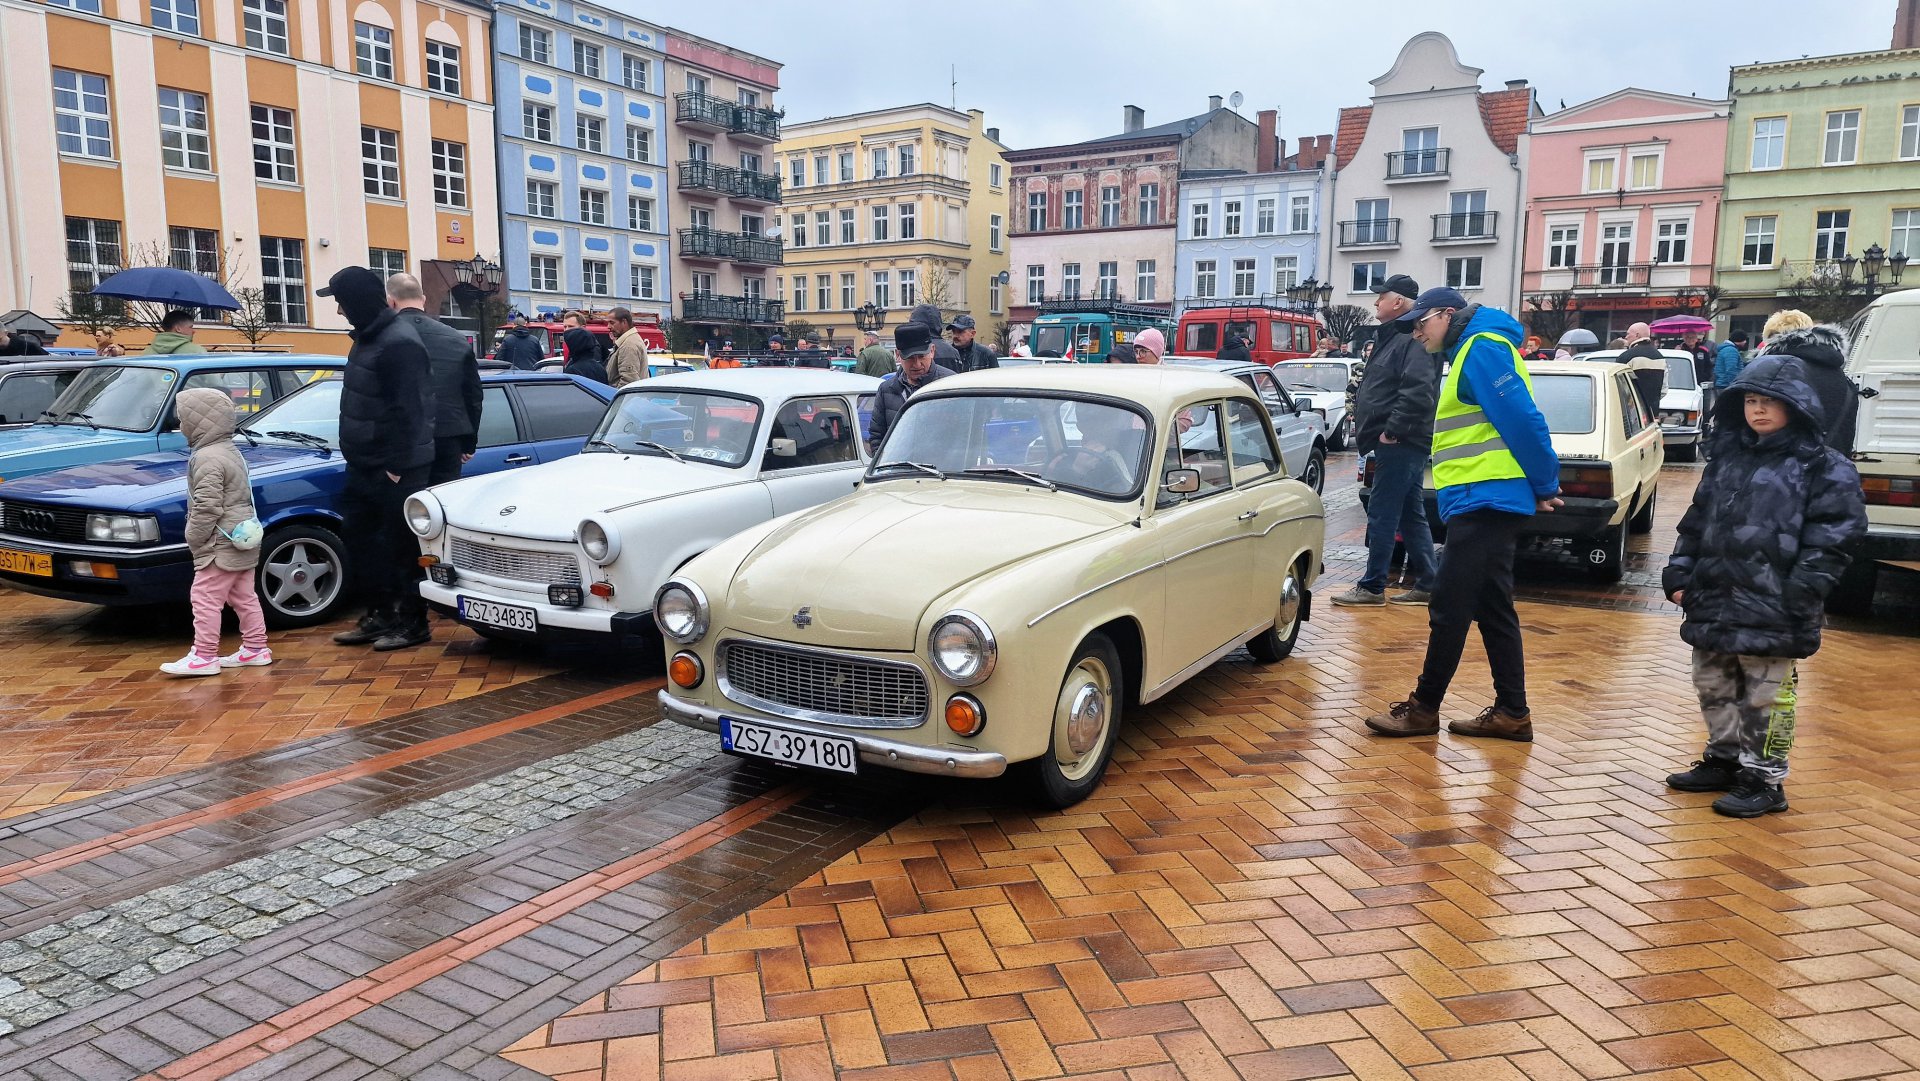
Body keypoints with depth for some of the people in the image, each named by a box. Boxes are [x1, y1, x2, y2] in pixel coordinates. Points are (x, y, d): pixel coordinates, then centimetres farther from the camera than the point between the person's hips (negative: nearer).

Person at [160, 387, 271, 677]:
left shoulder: (207, 458, -17)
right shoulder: (230, 451, 14)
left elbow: (207, 506, -23)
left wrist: (193, 537, -10)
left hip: (221, 544, -10)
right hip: (243, 540, 10)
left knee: (205, 597, -4)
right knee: (243, 596, 14)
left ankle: (204, 656, -1)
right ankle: (255, 648, 19)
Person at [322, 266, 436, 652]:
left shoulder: (399, 343, -19)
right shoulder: (368, 336, 12)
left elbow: (407, 411, -22)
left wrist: (396, 466, -21)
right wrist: (357, 456, 17)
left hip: (395, 468, -10)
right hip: (365, 464, 10)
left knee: (402, 546, -1)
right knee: (359, 538, 15)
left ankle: (412, 623, 9)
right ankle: (380, 615, 25)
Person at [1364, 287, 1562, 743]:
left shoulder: (1482, 349, -12)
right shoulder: (1472, 351, 21)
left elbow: (1521, 420, -18)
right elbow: (1516, 421, 21)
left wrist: (1545, 486, -12)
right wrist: (1542, 486, 15)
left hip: (1484, 501, -11)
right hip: (1489, 503, 11)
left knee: (1450, 607, -4)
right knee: (1493, 608, 12)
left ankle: (1423, 708, 5)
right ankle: (1512, 713, 17)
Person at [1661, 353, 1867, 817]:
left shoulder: (1825, 468, -5)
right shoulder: (1728, 457, 13)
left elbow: (1829, 542, -10)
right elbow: (1696, 522, 17)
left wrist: (1799, 597, -17)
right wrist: (1679, 574, 11)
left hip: (1770, 610, -6)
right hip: (1713, 603, 7)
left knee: (1764, 697, 1)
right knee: (1714, 689, 16)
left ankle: (1764, 779, 13)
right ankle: (1724, 760, 32)